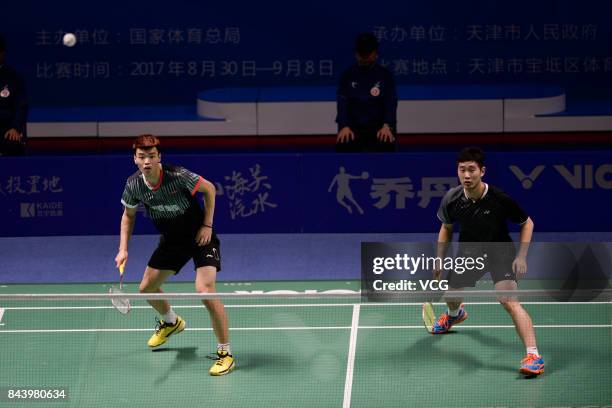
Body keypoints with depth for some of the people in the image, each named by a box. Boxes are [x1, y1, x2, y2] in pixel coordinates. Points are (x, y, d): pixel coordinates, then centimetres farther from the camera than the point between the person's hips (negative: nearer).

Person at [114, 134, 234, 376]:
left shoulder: (178, 176, -28)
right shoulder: (134, 185, -12)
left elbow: (209, 189, -10)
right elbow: (128, 215, 7)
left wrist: (207, 225, -13)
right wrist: (123, 249, -2)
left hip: (200, 237, -6)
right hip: (171, 240, 6)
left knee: (205, 290, -24)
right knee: (146, 288, 14)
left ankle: (225, 353, -13)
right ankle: (171, 322, 49)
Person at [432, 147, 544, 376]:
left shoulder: (500, 199, -28)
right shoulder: (452, 199, -18)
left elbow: (527, 223, -12)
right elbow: (446, 228, 4)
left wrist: (521, 257, -21)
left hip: (500, 251, -5)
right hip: (469, 251, 5)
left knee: (509, 301, -27)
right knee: (452, 295, 22)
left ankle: (534, 357, -30)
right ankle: (454, 314, 64)